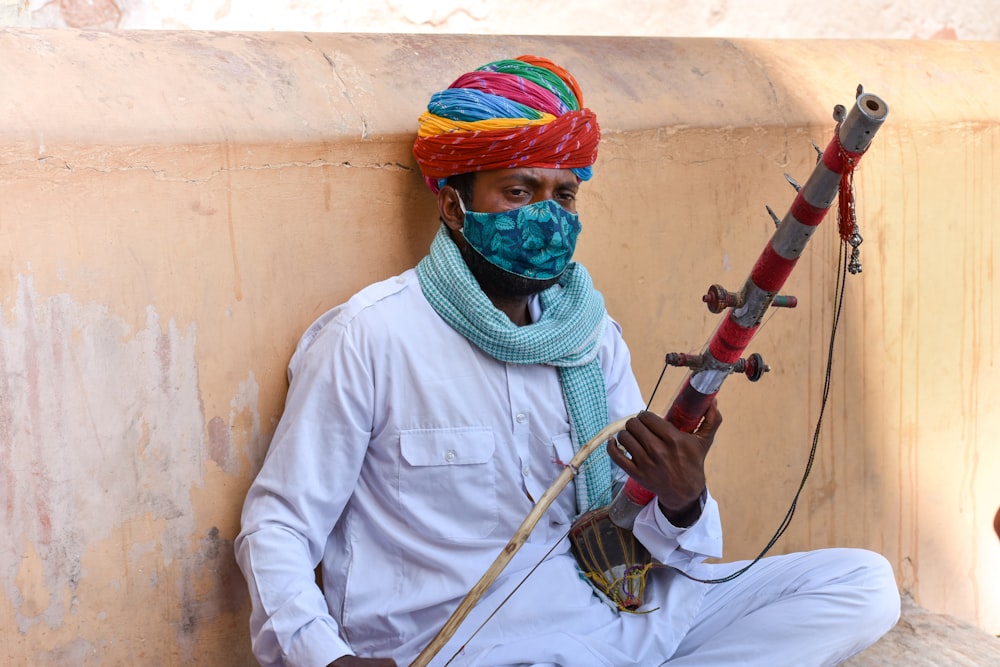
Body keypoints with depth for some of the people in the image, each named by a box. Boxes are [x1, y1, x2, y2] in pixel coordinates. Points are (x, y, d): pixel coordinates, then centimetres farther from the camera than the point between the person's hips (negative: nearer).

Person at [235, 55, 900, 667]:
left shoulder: (594, 334, 11)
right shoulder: (369, 335, -5)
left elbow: (630, 533, 10)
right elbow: (277, 525, -3)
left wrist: (681, 503, -15)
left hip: (598, 609, 7)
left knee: (863, 584, -3)